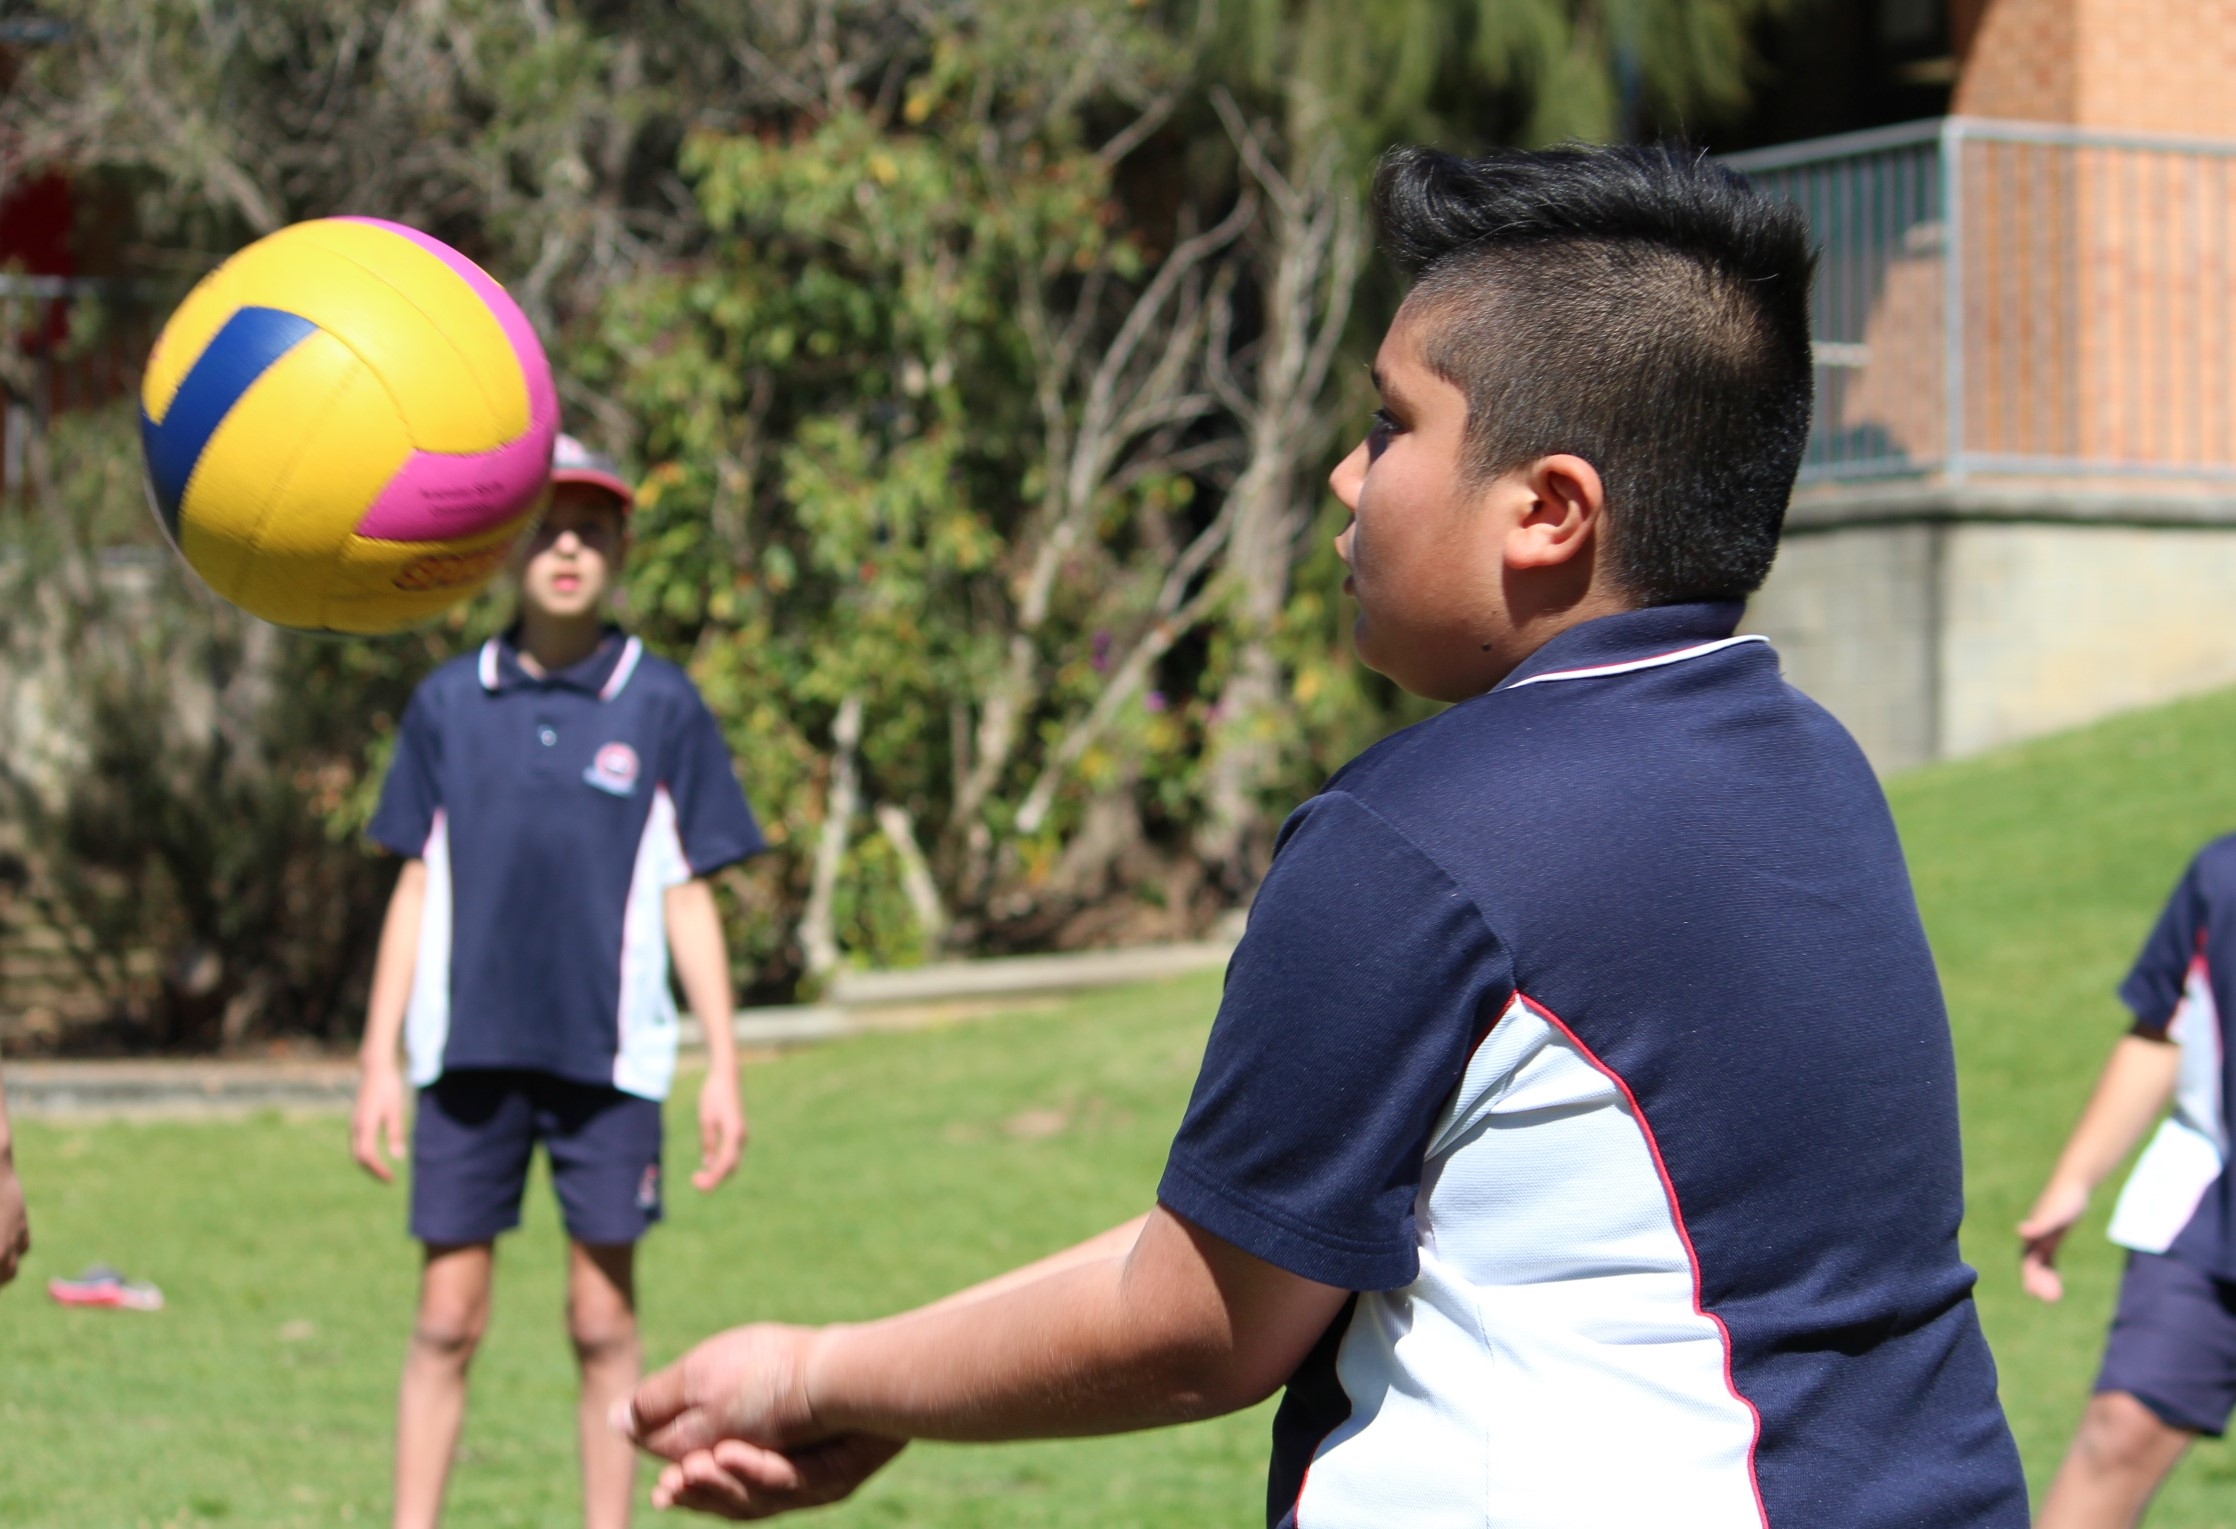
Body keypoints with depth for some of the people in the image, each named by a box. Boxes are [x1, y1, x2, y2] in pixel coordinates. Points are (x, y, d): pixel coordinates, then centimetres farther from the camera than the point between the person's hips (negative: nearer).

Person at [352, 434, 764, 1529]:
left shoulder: (661, 706, 2)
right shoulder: (449, 703, 6)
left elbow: (687, 898, 5)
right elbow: (416, 891, 10)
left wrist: (723, 1068, 1)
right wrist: (379, 1061, 6)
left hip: (607, 1056, -1)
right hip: (469, 1053, 1)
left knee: (604, 1321, 3)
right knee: (446, 1319, 2)